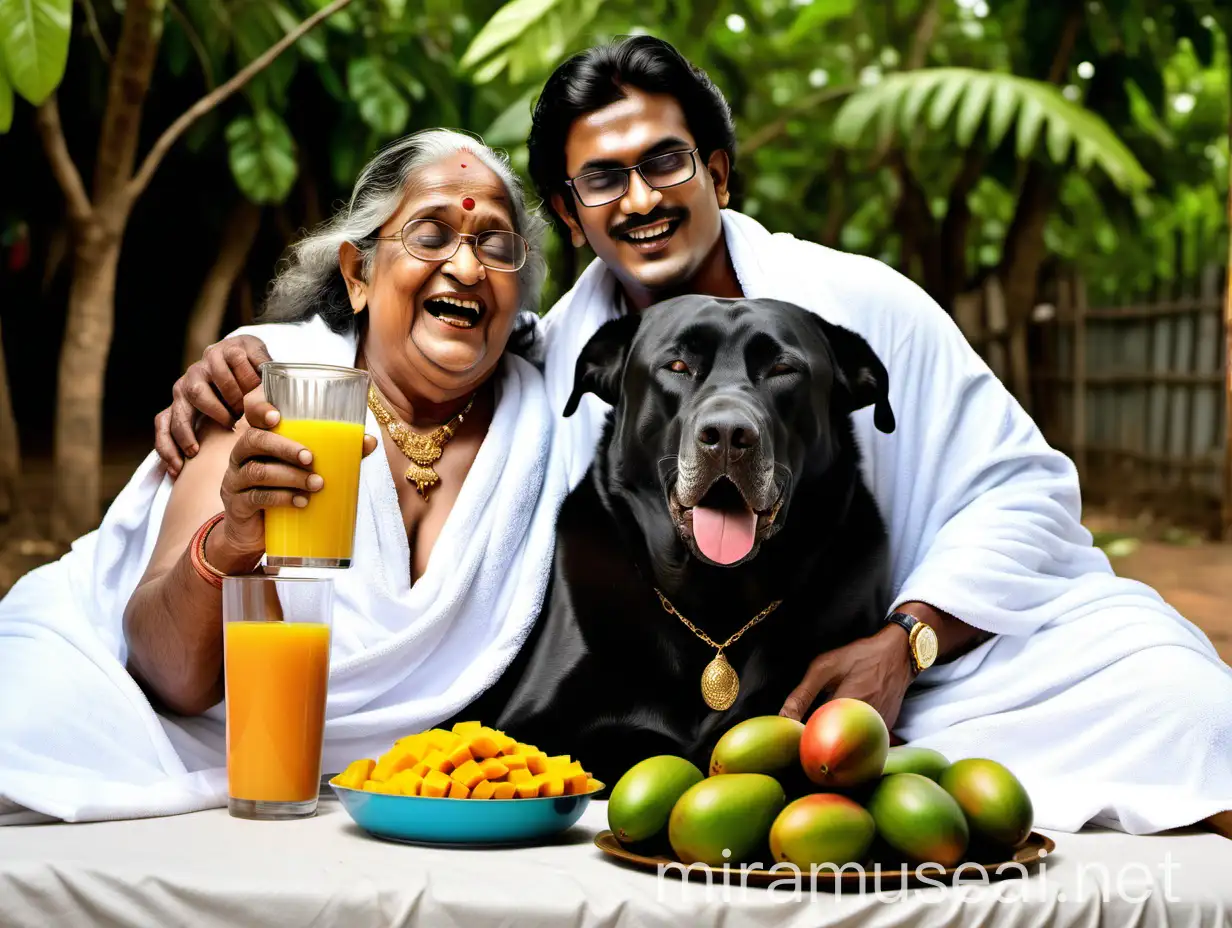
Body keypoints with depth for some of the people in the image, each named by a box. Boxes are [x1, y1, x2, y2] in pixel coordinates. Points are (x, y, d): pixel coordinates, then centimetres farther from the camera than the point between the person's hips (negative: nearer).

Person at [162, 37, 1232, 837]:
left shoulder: (862, 304, -3)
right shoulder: (554, 354, 2)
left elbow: (1023, 489, -3)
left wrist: (900, 646, -17)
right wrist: (247, 357, -6)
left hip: (935, 645, 0)